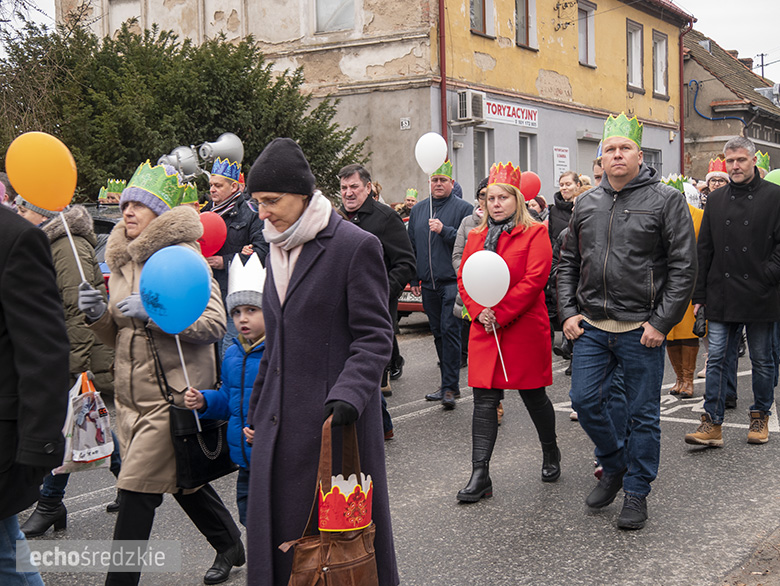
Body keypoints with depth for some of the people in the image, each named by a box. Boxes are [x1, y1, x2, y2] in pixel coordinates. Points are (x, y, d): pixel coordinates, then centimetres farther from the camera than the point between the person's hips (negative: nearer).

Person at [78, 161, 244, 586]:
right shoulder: (121, 259, 13)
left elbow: (214, 324, -19)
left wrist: (153, 311, -26)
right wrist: (98, 315, -3)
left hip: (172, 394, -8)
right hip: (130, 392, 8)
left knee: (136, 492, -8)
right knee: (180, 478, 19)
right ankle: (229, 544, 38)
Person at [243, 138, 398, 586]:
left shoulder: (355, 246, -9)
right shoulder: (279, 248, 14)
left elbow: (374, 337, -11)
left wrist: (348, 394, -25)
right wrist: (256, 410, 21)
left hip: (335, 420, -7)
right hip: (282, 423, 7)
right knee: (280, 532, 8)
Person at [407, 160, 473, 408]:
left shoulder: (464, 208, -1)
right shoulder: (418, 210, 15)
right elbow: (412, 246, 19)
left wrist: (444, 230, -20)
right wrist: (413, 278, 15)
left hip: (453, 281, -6)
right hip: (428, 283, 6)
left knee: (450, 330, -12)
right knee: (438, 332, 10)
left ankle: (450, 386, -9)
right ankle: (448, 384, 19)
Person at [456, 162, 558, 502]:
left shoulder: (535, 233, -3)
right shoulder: (477, 237, 13)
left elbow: (535, 280, -13)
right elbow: (463, 280, 9)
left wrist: (500, 314, -17)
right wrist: (479, 312, -9)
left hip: (525, 330, -4)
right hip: (484, 332, 4)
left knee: (534, 396, 10)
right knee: (484, 401, -1)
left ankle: (551, 454, 35)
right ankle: (479, 476, -1)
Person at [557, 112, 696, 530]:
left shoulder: (665, 200, -5)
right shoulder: (586, 204, 9)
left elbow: (683, 267, -8)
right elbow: (567, 263, 15)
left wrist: (661, 323, -13)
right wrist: (568, 312, 4)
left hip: (641, 330, -4)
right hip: (591, 327, 4)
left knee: (643, 414, 5)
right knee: (585, 401, 5)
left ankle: (636, 492, 20)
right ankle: (614, 466, 30)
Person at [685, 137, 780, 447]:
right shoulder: (716, 200, 9)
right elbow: (704, 250, 10)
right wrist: (699, 294, 6)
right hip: (722, 296, 3)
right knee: (718, 359, 0)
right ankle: (712, 424, 2)